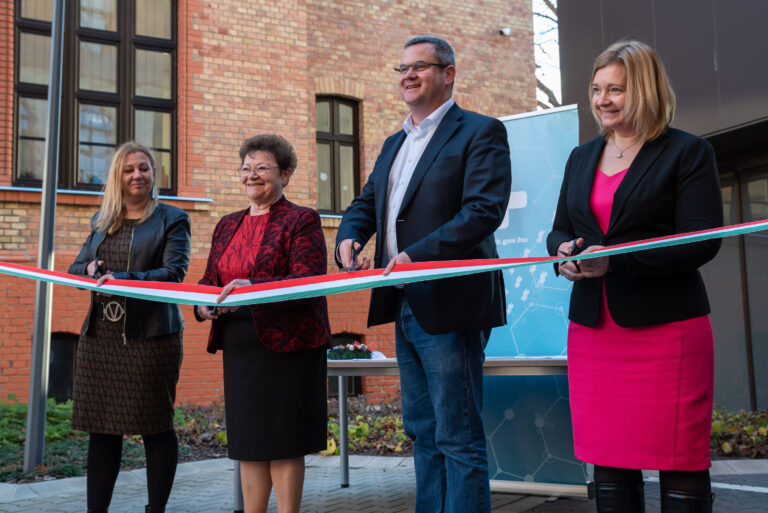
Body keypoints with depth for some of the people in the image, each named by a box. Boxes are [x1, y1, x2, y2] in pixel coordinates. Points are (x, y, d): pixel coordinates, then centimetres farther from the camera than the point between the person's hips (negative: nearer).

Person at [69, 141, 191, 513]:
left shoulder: (171, 219, 1)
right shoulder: (101, 221, 17)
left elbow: (174, 273, -11)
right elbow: (76, 267, 19)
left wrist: (123, 280, -24)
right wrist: (90, 269, -6)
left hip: (151, 336, -5)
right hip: (100, 336, 5)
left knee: (156, 427, 2)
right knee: (101, 427, 9)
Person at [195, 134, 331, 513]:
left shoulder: (301, 220, -3)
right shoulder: (227, 226, 17)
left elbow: (307, 281, -15)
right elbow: (209, 279, 17)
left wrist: (254, 288, -29)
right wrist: (203, 304, -6)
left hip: (286, 346, -6)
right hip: (239, 347, 6)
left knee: (284, 442, 0)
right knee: (248, 442, 10)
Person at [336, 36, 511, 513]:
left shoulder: (481, 132, -6)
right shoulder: (394, 143, 20)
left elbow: (485, 210, -18)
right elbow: (366, 202, 21)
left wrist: (418, 255, -26)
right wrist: (349, 237, -2)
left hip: (450, 308, -8)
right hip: (406, 310, 8)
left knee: (459, 438, -3)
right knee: (423, 433, 16)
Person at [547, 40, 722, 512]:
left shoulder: (687, 152, -2)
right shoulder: (582, 158, 17)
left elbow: (702, 241, -11)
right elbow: (560, 230, 21)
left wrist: (616, 259, -21)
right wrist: (565, 251, -4)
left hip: (666, 327, -5)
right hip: (593, 328, 5)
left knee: (681, 463, 0)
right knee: (608, 460, 9)